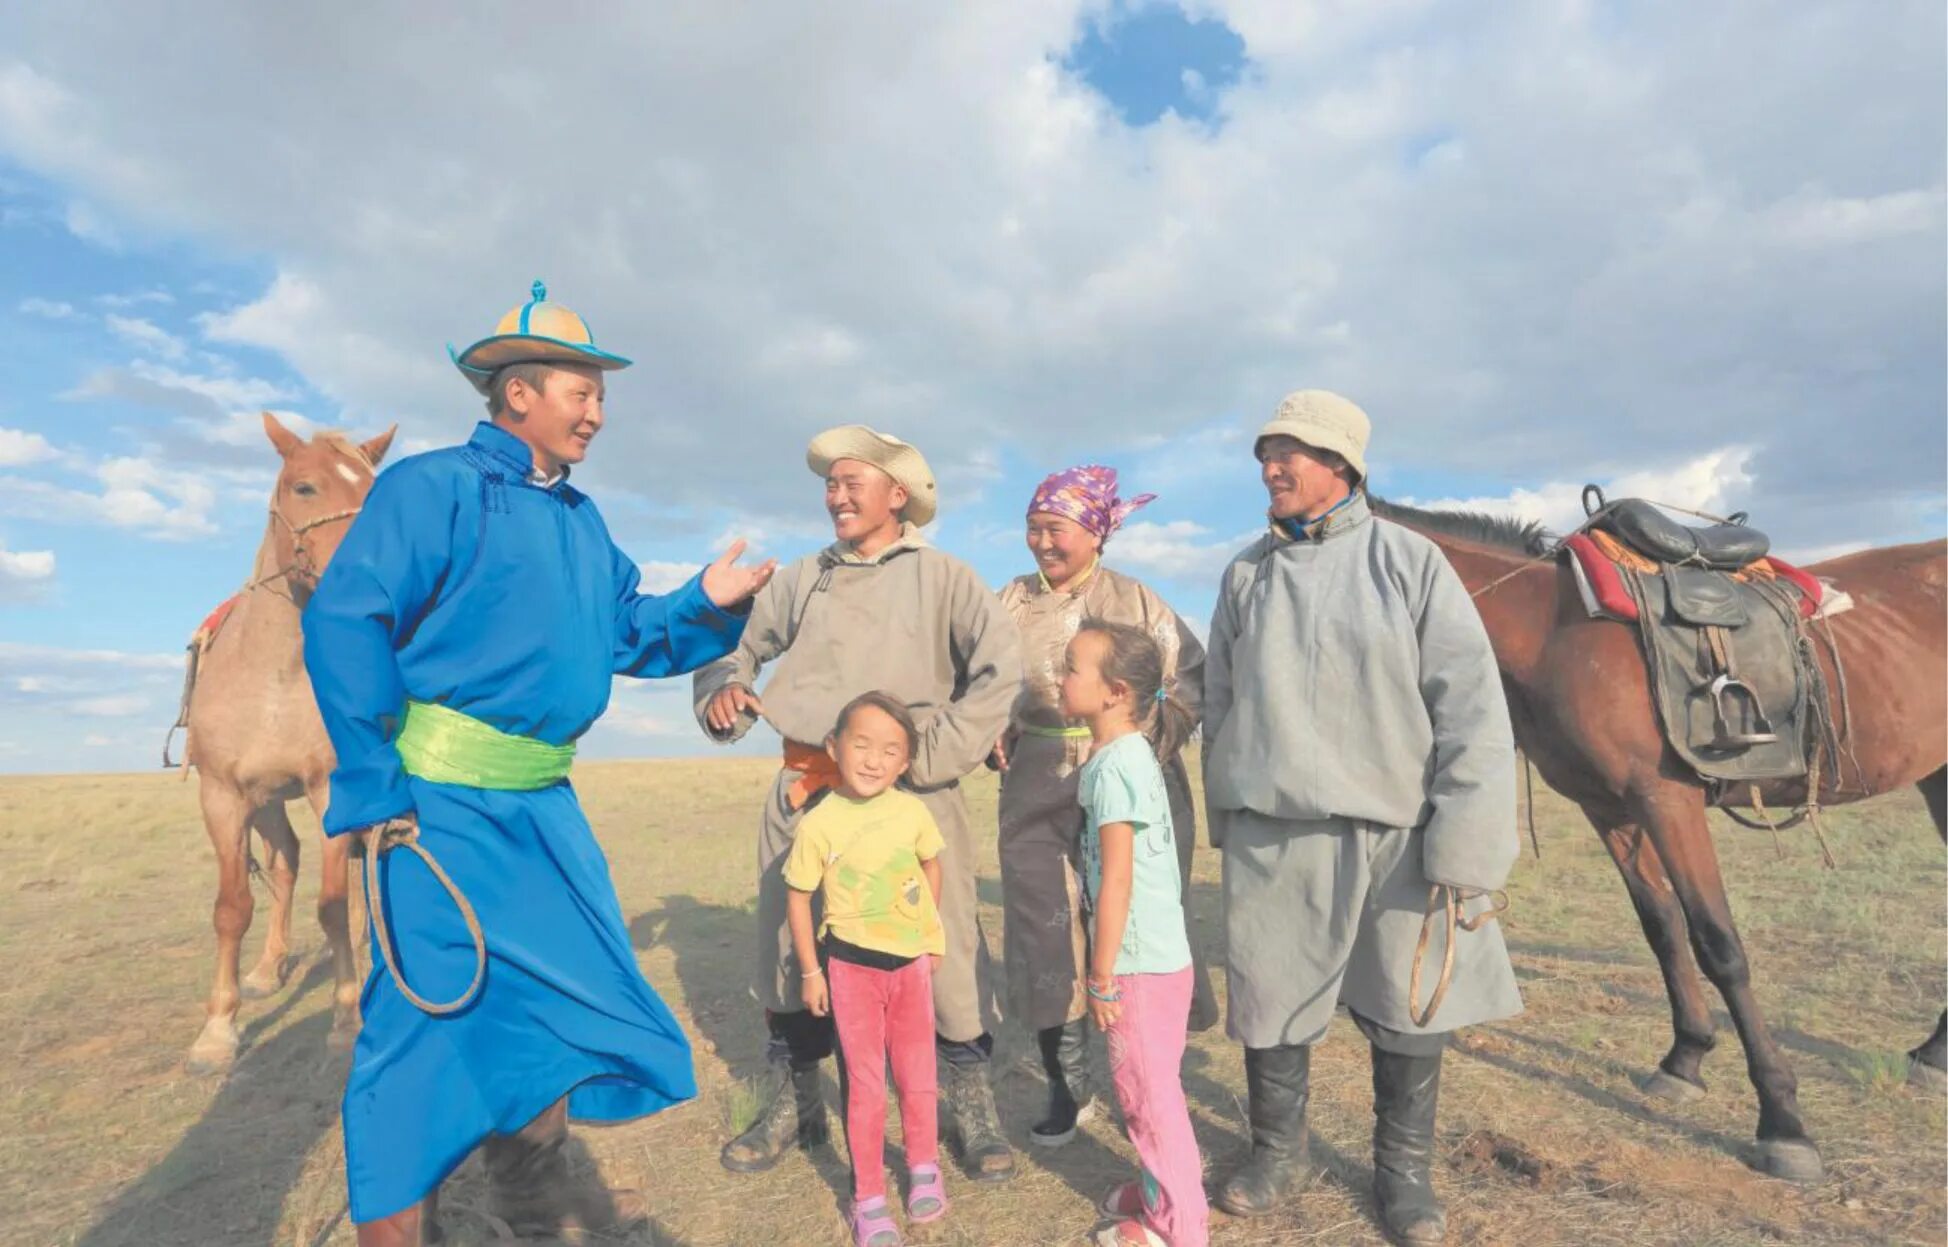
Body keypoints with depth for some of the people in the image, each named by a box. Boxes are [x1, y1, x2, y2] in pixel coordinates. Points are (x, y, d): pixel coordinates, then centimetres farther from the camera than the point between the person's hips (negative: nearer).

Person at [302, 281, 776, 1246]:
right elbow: (342, 626, -18)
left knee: (571, 986, 15)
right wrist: (377, 789, -20)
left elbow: (630, 636, 14)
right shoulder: (435, 488, -9)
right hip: (442, 801, -8)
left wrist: (707, 605, -5)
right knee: (429, 1008, 1)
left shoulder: (580, 521, 14)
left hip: (542, 806, 8)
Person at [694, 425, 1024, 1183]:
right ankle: (793, 1106, 32)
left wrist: (934, 755, -14)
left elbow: (1003, 669, -10)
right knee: (788, 949, 12)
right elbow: (734, 646, 18)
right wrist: (721, 692, -4)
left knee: (946, 951, 0)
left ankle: (972, 1109, 20)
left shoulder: (941, 578, 0)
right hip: (805, 790, 4)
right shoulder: (800, 581, 9)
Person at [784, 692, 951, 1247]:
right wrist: (811, 971, -5)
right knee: (864, 1085, 7)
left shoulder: (913, 811, -11)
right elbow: (799, 898, -8)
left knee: (918, 1076, 17)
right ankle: (869, 1199, 25)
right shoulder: (819, 823, -18)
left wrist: (930, 933, 10)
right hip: (852, 966, -2)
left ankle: (923, 1168, 41)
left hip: (912, 962, 3)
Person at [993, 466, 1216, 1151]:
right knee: (1049, 933, 5)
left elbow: (1193, 680, 3)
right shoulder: (1009, 603, 6)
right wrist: (995, 738, -2)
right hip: (1040, 793, 2)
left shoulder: (1138, 601, 0)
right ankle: (1070, 1088, 23)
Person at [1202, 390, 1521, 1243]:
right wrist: (1228, 814, 12)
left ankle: (1403, 1170, 35)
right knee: (1269, 1005, 11)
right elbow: (1219, 707, 12)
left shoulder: (1410, 561, -3)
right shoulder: (1246, 574, 6)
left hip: (1395, 830, -1)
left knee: (1407, 1010, 12)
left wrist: (1465, 840, -11)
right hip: (1274, 835, 2)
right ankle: (1277, 1154, 35)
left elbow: (1472, 706, -6)